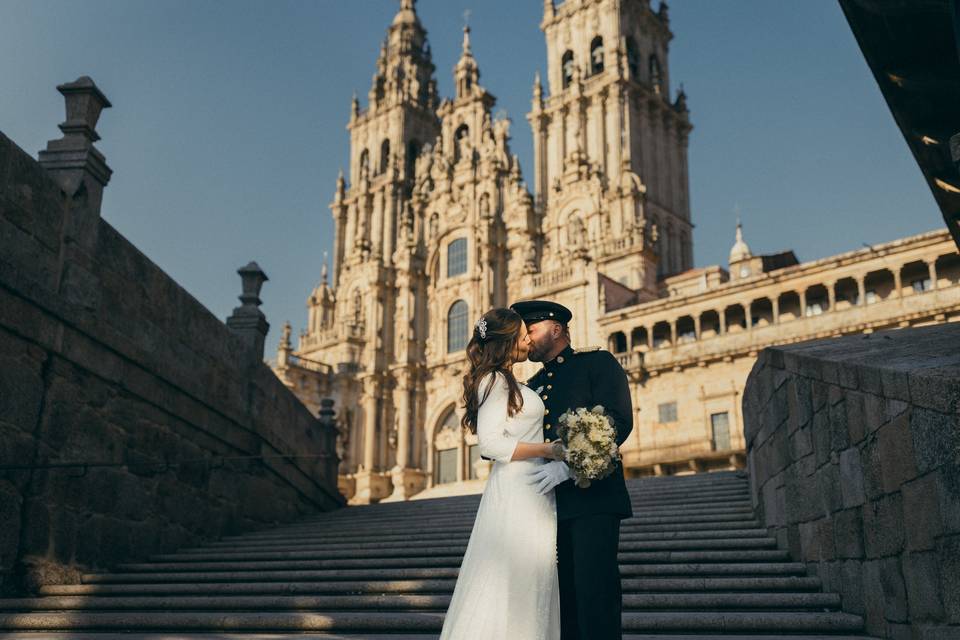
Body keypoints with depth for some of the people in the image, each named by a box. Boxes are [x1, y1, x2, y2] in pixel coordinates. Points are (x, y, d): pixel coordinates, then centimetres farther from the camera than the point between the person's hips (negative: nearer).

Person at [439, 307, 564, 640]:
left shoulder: (510, 383, 18)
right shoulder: (495, 380, -11)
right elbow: (492, 443, -19)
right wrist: (549, 449, -16)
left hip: (532, 490, 9)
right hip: (515, 490, -9)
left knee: (530, 584, 9)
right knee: (511, 581, -6)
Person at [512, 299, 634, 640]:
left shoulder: (597, 362, 3)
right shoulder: (533, 386, 23)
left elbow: (619, 421, -10)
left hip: (592, 496, -6)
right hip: (551, 503, 6)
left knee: (594, 593, -11)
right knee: (564, 599, 5)